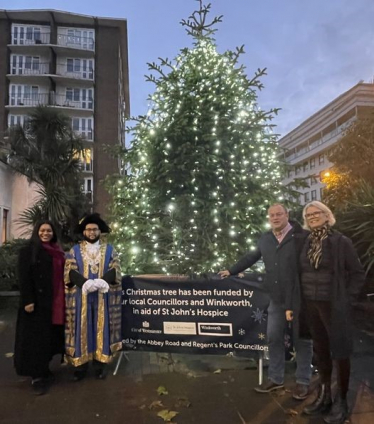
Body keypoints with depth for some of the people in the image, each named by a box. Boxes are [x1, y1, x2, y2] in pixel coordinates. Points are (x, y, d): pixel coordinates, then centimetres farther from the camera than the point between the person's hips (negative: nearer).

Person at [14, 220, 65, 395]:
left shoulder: (58, 252, 13)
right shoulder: (28, 250, -3)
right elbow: (24, 277, -10)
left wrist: (63, 299, 9)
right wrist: (28, 300, -17)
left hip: (55, 302, 6)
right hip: (37, 301, -6)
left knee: (51, 336, 11)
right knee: (36, 337, 1)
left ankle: (43, 370, 26)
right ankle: (36, 375, 12)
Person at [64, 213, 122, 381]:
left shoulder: (109, 249, 7)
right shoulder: (75, 250, 7)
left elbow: (115, 270, -1)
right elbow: (70, 271, -4)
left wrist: (101, 281, -20)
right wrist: (86, 283, -21)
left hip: (102, 296, 0)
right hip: (81, 296, 0)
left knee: (101, 329, 5)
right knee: (81, 329, 4)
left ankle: (99, 365, 15)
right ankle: (80, 365, 14)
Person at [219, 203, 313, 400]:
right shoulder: (265, 239, 9)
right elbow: (251, 257, 22)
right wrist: (231, 271, 25)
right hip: (276, 299, 5)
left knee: (302, 340, 8)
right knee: (274, 338, 12)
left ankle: (303, 381, 24)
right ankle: (275, 378, 28)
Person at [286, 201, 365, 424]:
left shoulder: (341, 242, -8)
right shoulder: (303, 241, 3)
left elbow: (358, 274, -3)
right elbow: (297, 273, 9)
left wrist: (347, 300, -7)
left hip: (334, 306, -4)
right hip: (310, 304, 4)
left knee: (339, 352, 7)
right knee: (321, 351, 15)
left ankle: (341, 401, 24)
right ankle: (324, 396, 31)